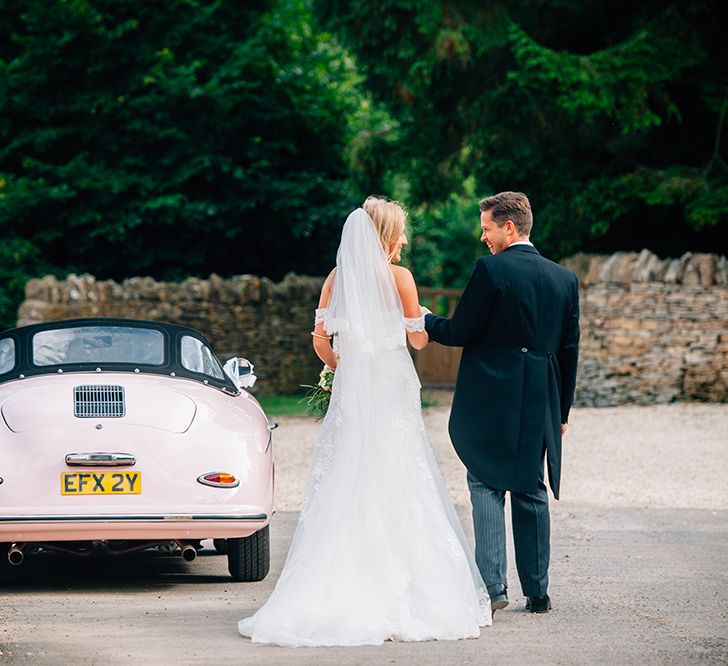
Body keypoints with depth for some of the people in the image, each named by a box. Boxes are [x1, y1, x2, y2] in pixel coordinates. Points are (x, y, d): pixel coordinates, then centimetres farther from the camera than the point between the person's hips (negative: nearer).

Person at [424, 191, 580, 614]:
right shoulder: (564, 278, 8)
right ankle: (537, 592, 13)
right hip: (540, 405, 5)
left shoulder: (490, 270, -10)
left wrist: (420, 320, 9)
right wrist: (562, 411, 17)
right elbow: (570, 350, 11)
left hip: (490, 400, -5)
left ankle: (492, 584, -9)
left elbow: (459, 332, -9)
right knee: (531, 492, 12)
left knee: (486, 485, 2)